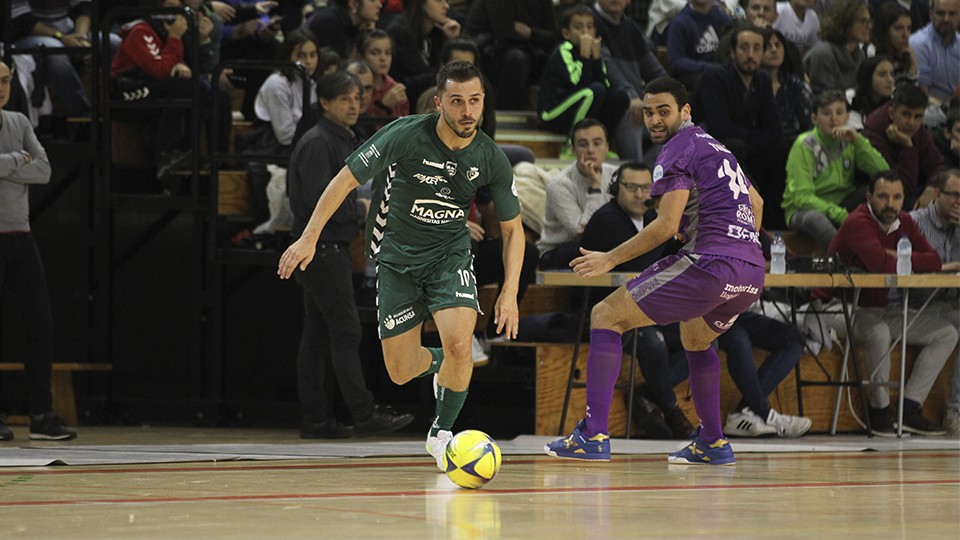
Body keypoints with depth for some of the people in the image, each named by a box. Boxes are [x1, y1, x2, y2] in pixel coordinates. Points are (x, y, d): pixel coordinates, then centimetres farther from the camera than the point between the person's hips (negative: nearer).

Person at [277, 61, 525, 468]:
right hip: (396, 255, -1)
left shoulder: (491, 159, -12)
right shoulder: (405, 136, -21)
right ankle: (439, 367, 39)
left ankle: (441, 432, 1)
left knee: (458, 344, -25)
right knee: (401, 372, 0)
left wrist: (510, 292, -8)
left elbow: (512, 228, 1)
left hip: (449, 255, 1)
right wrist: (309, 238, -15)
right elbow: (346, 179, -12)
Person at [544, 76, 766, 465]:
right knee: (695, 338, 36)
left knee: (606, 316, -2)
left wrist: (610, 259, -4)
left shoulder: (679, 147, -3)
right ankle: (712, 443, 31)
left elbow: (668, 225, -11)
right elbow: (755, 203, 39)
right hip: (752, 274, 9)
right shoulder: (715, 147, 25)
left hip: (711, 262, -9)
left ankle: (594, 436, -10)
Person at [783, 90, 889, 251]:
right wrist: (838, 214, -30)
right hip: (804, 208, -5)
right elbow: (801, 196, -18)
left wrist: (858, 140, -19)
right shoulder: (804, 146, -11)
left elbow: (883, 171, -9)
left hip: (842, 205, 5)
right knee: (814, 218, -40)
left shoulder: (850, 141, 3)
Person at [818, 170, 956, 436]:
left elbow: (934, 261, -4)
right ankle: (881, 410, -22)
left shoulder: (904, 223, 6)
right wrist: (909, 263, -16)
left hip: (880, 310, 9)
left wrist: (897, 257, -17)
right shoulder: (859, 223, -20)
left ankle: (908, 409, -7)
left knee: (946, 334, 0)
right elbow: (881, 264, -36)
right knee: (878, 332, -40)